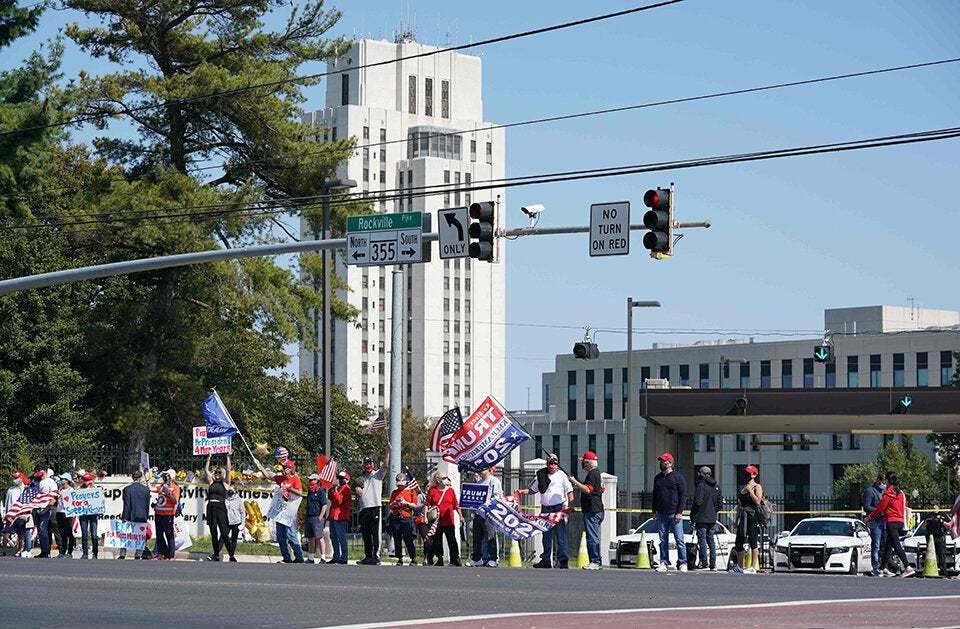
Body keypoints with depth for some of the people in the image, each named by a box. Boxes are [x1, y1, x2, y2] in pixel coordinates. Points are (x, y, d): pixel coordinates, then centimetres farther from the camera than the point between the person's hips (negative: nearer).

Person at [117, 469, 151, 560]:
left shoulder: (127, 489, -8)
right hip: (142, 518, 2)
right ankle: (138, 556, 6)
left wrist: (125, 517, -5)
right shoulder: (146, 490, 1)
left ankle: (122, 555, 8)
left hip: (130, 518, -2)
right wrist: (146, 517, 14)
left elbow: (126, 505, -9)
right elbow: (147, 506, 5)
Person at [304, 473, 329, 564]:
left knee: (319, 537, -10)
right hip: (308, 517, 8)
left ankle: (323, 558, -10)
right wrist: (305, 515, 18)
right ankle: (310, 558, 16)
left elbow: (325, 505, -11)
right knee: (310, 538, 10)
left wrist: (320, 517, -16)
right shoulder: (310, 491, 17)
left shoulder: (320, 491, -6)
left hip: (317, 517, -8)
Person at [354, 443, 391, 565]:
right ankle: (368, 556, 13)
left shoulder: (378, 475, 6)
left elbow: (385, 465, -9)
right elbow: (358, 493, 26)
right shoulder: (360, 478, 21)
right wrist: (356, 489, 2)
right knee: (365, 535, 8)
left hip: (375, 507, -6)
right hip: (364, 508, 6)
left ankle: (376, 556, -12)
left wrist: (388, 451, -21)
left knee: (375, 533, -10)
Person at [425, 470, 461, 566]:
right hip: (436, 521, 0)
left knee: (452, 541, -1)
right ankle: (439, 559, 16)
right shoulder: (432, 491, 3)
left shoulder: (450, 490, 6)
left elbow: (456, 505, 9)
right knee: (437, 541, 6)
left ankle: (455, 559, 5)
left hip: (449, 521, 0)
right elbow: (427, 504, 3)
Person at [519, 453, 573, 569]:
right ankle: (546, 560, 15)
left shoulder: (562, 475, 1)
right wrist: (522, 492, 4)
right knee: (546, 536, 9)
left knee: (561, 535, -8)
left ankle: (563, 560, -6)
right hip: (545, 509, 5)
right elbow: (533, 490, 21)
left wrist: (570, 506, -13)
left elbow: (569, 491, -2)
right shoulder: (542, 476, 14)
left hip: (558, 508, -5)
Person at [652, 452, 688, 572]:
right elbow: (655, 496, 22)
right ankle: (663, 563, 8)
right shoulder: (657, 478, 16)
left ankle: (682, 563, -3)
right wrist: (654, 511, 13)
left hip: (675, 514, -5)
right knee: (663, 540, 4)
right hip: (661, 515, 5)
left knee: (679, 539, -5)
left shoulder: (677, 477, -1)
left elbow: (683, 495, -5)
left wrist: (679, 512, -12)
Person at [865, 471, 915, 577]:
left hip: (891, 522, -8)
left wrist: (869, 517, 5)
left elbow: (880, 508, -6)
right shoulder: (901, 493, 12)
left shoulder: (888, 494, -10)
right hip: (900, 521, 8)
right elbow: (905, 507, 18)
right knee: (888, 546, 14)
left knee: (897, 545, -13)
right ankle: (883, 569, 18)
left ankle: (908, 568, -22)